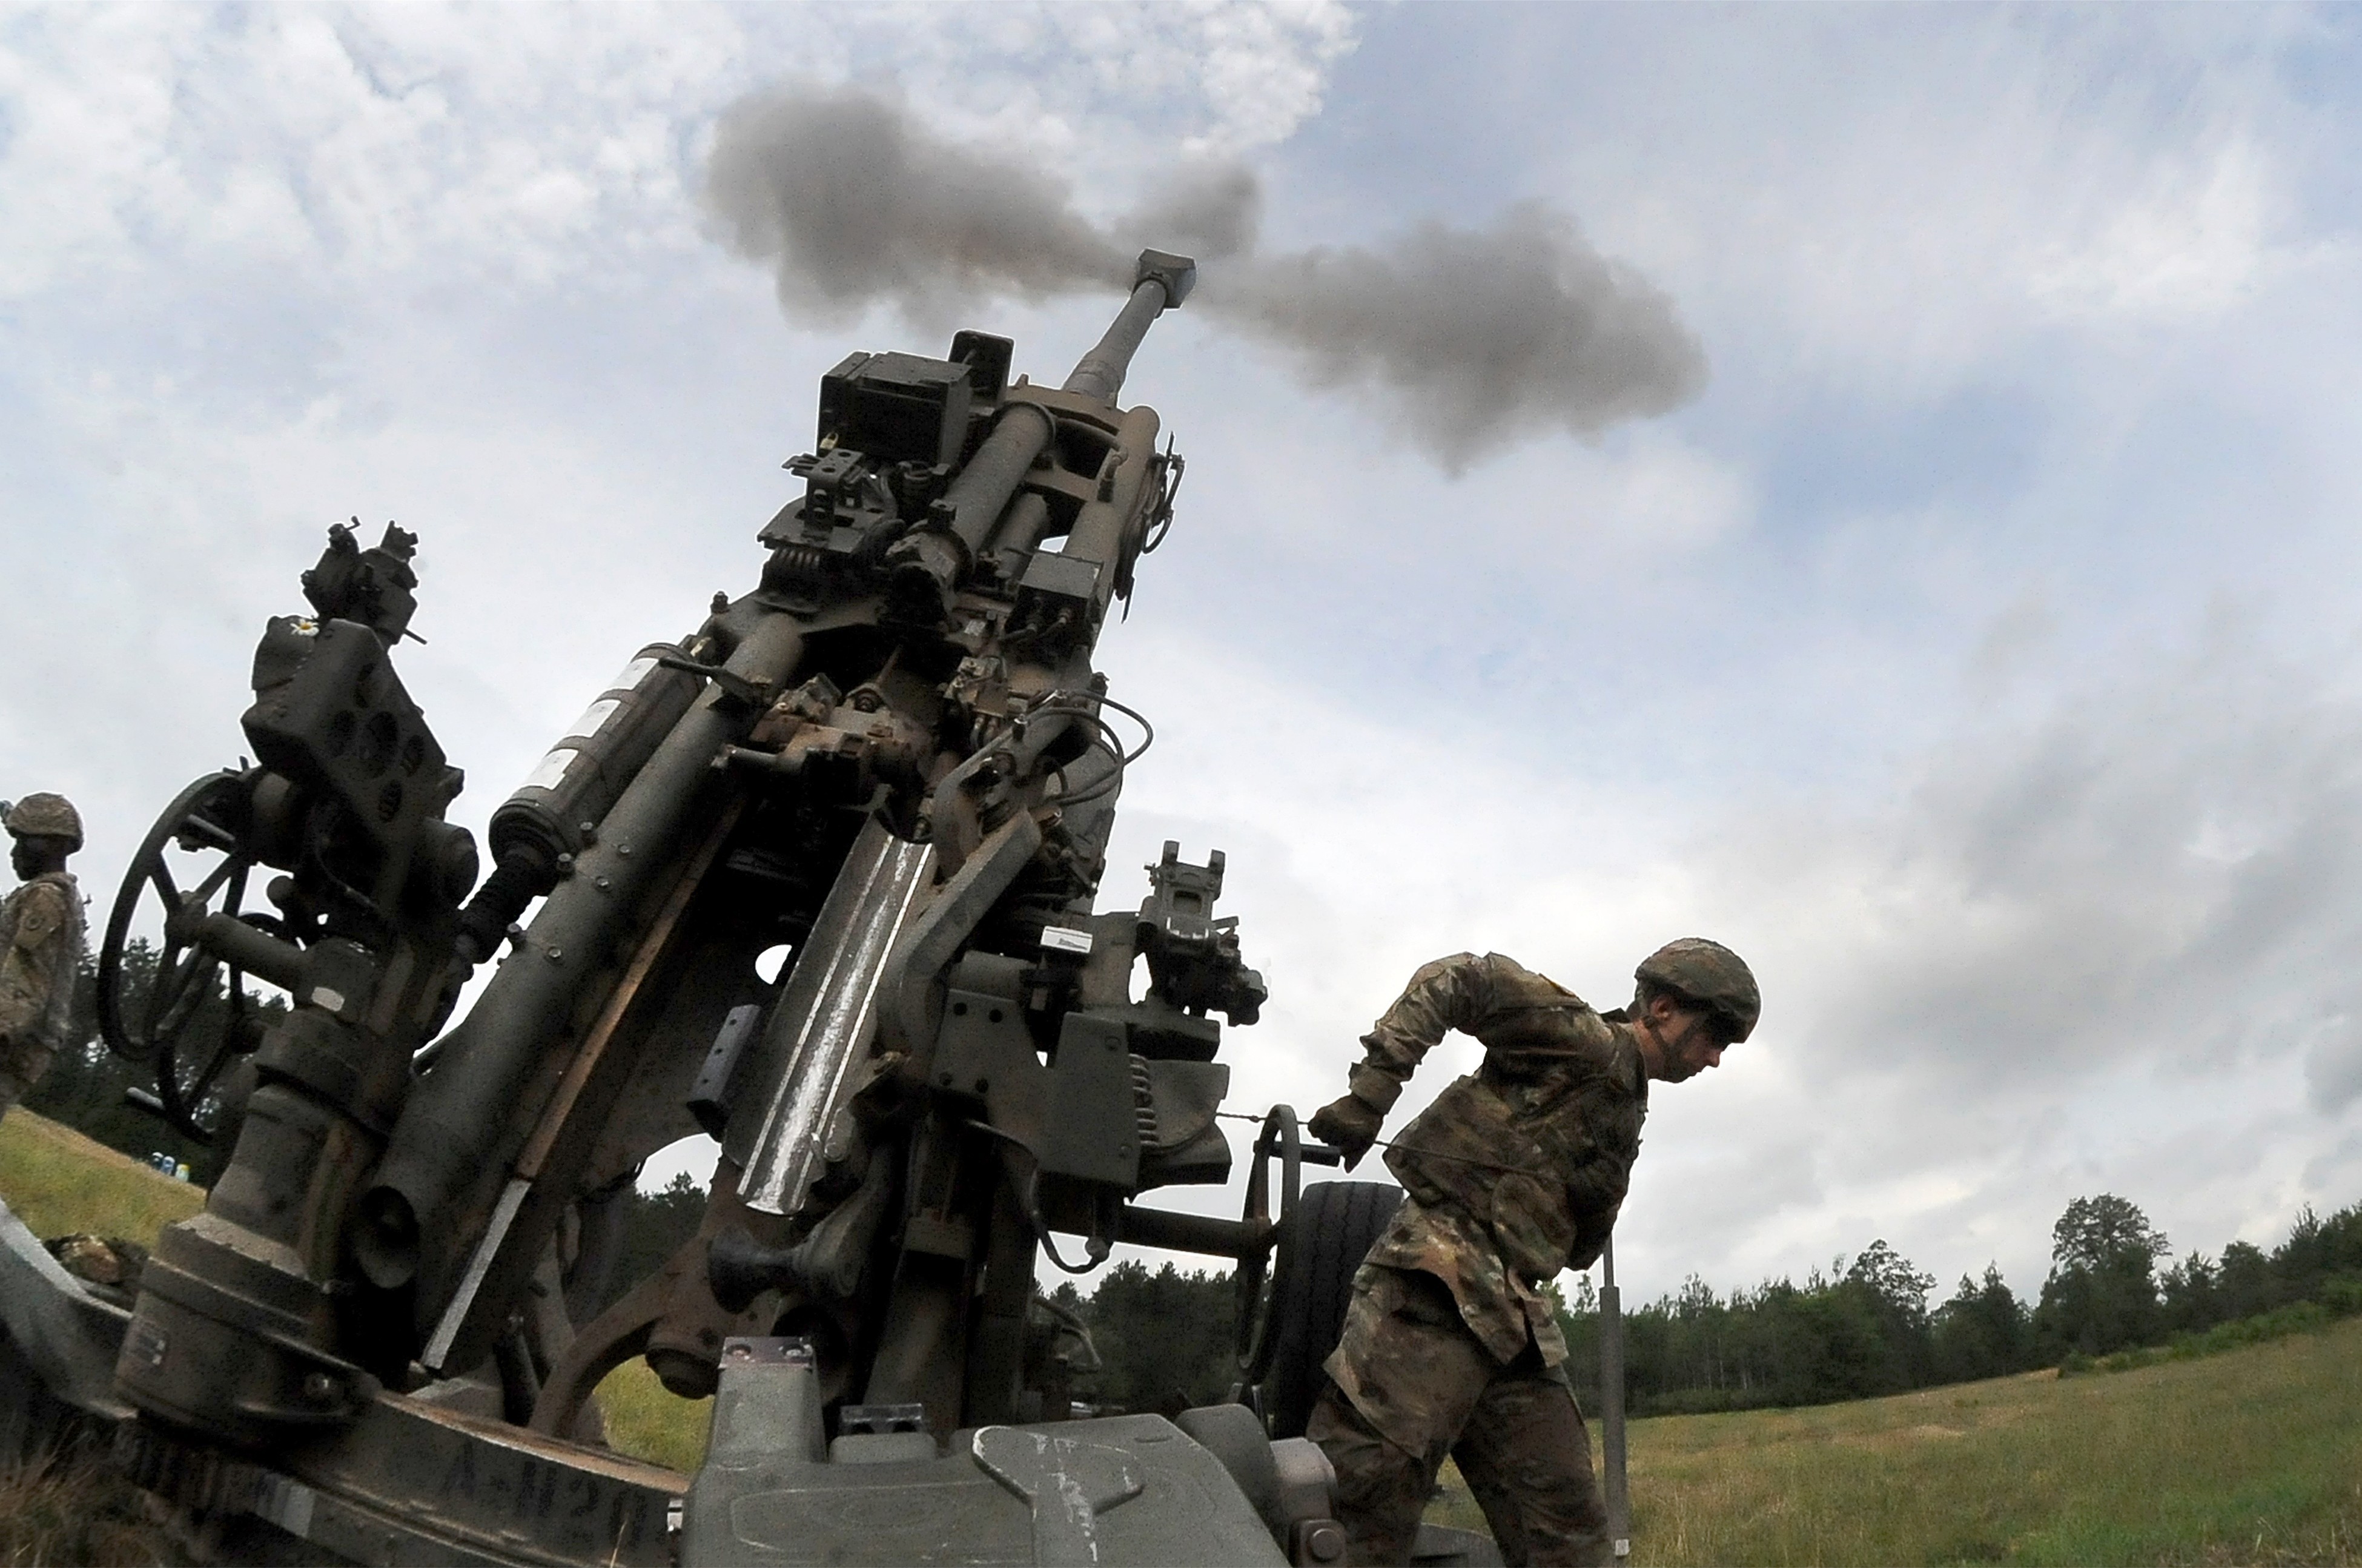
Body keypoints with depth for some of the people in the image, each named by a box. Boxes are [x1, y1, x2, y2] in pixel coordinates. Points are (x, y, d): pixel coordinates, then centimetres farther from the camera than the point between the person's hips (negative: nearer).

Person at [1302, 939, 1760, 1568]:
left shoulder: (1625, 1115, 24)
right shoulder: (1586, 1040, -1)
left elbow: (1579, 1247, 22)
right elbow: (1453, 980, -11)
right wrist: (1371, 1091, -18)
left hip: (1514, 1325, 9)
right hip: (1437, 1285, -9)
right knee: (1367, 1497, -15)